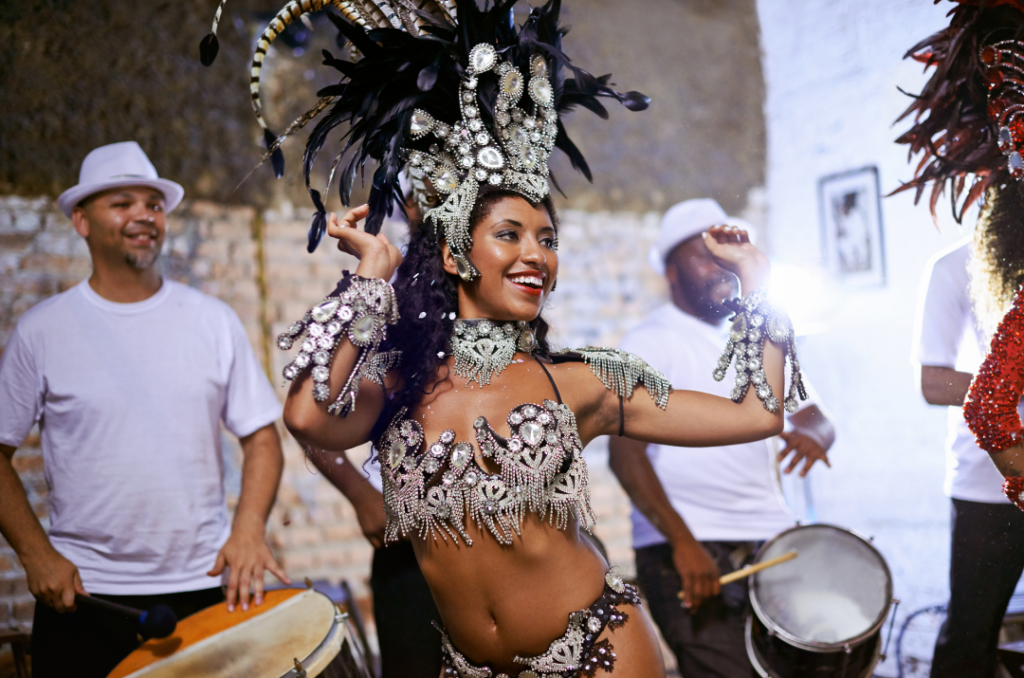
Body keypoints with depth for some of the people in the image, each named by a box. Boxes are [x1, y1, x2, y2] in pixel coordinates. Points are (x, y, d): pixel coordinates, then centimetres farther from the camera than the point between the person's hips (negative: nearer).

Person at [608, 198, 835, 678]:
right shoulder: (650, 342, -5)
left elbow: (813, 415, 16)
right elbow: (625, 453, -15)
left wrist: (813, 433, -9)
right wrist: (683, 543, -25)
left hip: (769, 541, 6)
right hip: (685, 553, -6)